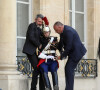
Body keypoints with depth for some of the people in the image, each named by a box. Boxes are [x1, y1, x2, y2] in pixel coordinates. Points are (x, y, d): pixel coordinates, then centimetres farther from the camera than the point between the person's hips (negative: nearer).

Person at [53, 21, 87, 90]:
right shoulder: (63, 30, 7)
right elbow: (61, 42, 21)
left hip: (77, 52, -10)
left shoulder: (68, 31, -24)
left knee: (69, 69, -13)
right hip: (73, 52, 10)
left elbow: (68, 47, -23)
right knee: (68, 69, 10)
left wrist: (61, 56, -15)